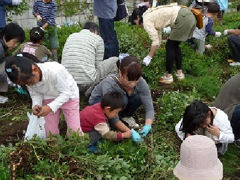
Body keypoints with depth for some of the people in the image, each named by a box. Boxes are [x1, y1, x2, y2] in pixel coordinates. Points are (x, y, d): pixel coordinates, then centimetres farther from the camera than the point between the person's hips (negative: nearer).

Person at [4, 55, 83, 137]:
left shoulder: (55, 71, -39)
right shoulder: (28, 77, -20)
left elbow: (66, 93, -29)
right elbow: (35, 94, -6)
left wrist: (51, 107, -38)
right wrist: (36, 105, -28)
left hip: (68, 97, -4)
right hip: (49, 99, 5)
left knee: (74, 131, -6)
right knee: (50, 133, 4)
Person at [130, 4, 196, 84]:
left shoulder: (146, 20, -2)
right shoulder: (153, 15, 24)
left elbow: (155, 42, -7)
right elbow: (158, 39, 26)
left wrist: (149, 57, 3)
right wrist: (150, 55, 27)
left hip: (183, 19, -9)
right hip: (189, 15, 9)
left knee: (170, 46, 5)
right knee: (174, 45, 21)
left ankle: (168, 77, 13)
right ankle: (179, 73, 27)